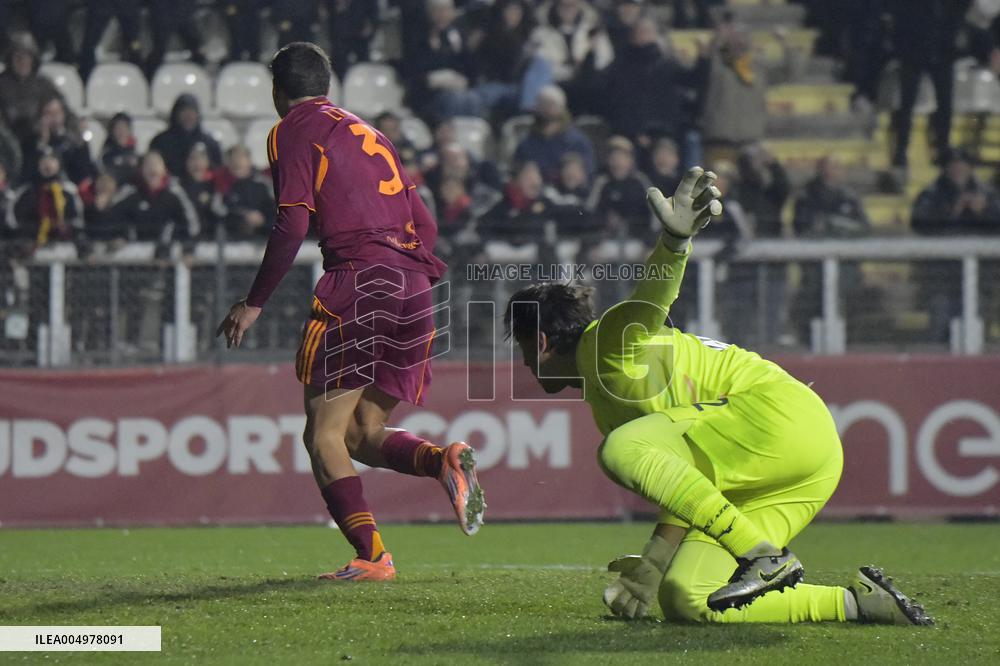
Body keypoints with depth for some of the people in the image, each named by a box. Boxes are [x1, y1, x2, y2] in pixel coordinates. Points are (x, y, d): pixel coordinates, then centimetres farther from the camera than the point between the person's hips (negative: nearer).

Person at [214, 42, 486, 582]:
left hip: (357, 280, -7)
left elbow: (292, 224, -7)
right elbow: (424, 224, 22)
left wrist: (254, 304, -4)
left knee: (323, 435, -4)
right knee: (364, 435, 14)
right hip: (415, 285, 7)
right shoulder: (369, 134, 26)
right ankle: (446, 460, -13)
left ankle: (372, 556, -18)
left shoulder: (292, 132, 5)